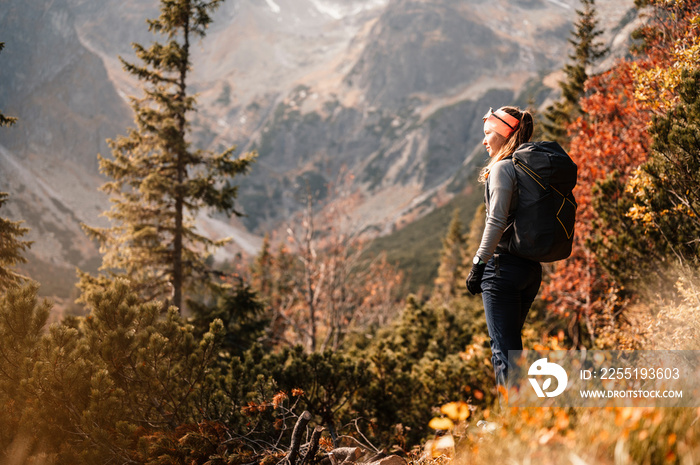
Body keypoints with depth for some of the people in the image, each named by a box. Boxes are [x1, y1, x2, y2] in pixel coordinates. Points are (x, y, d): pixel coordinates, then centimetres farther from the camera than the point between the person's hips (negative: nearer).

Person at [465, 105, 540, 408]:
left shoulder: (502, 168, -11)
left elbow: (496, 221, -19)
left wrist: (478, 264, -14)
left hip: (504, 265, -9)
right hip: (532, 267, 9)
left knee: (504, 348, -4)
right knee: (509, 343, 18)